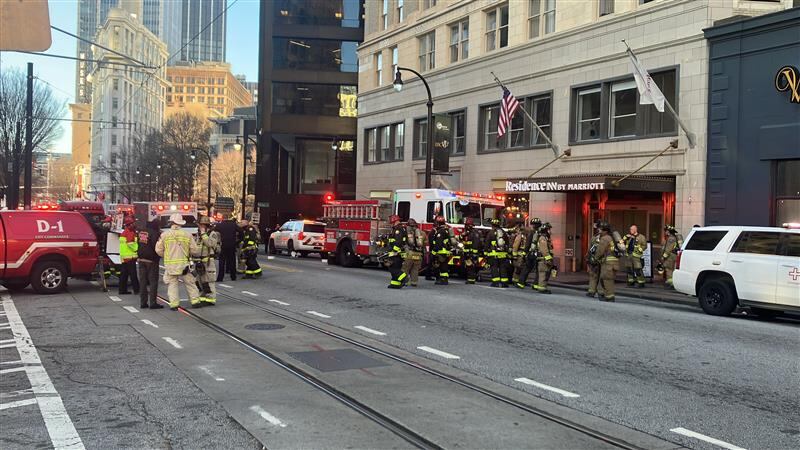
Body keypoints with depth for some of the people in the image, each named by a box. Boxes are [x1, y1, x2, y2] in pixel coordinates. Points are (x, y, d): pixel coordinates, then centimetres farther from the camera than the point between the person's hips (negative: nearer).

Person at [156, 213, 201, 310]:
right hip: (184, 264, 1)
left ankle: (174, 304, 4)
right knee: (190, 283, 12)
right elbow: (194, 250, -1)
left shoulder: (164, 235, -3)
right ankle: (195, 301, 12)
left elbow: (158, 250, 0)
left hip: (170, 264, -1)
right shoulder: (187, 235, -2)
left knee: (172, 284, 7)